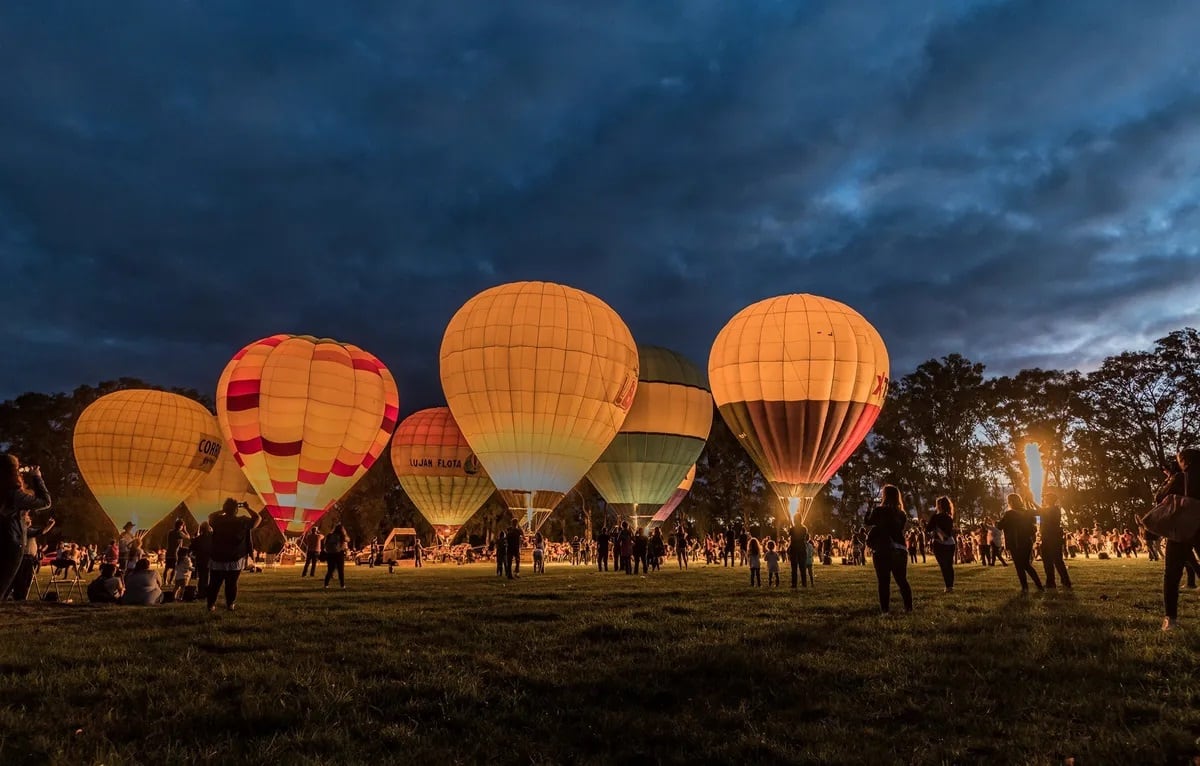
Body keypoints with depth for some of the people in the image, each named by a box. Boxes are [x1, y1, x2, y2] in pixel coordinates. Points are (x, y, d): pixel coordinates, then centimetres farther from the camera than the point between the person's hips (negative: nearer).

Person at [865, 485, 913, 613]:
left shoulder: (879, 510, -8)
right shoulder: (902, 513, 7)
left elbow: (868, 522, 6)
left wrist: (870, 507, 12)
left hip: (882, 550, -5)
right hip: (900, 550, 5)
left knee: (883, 581, -2)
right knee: (902, 580, 13)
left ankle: (884, 609, -5)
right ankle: (908, 607, 11)